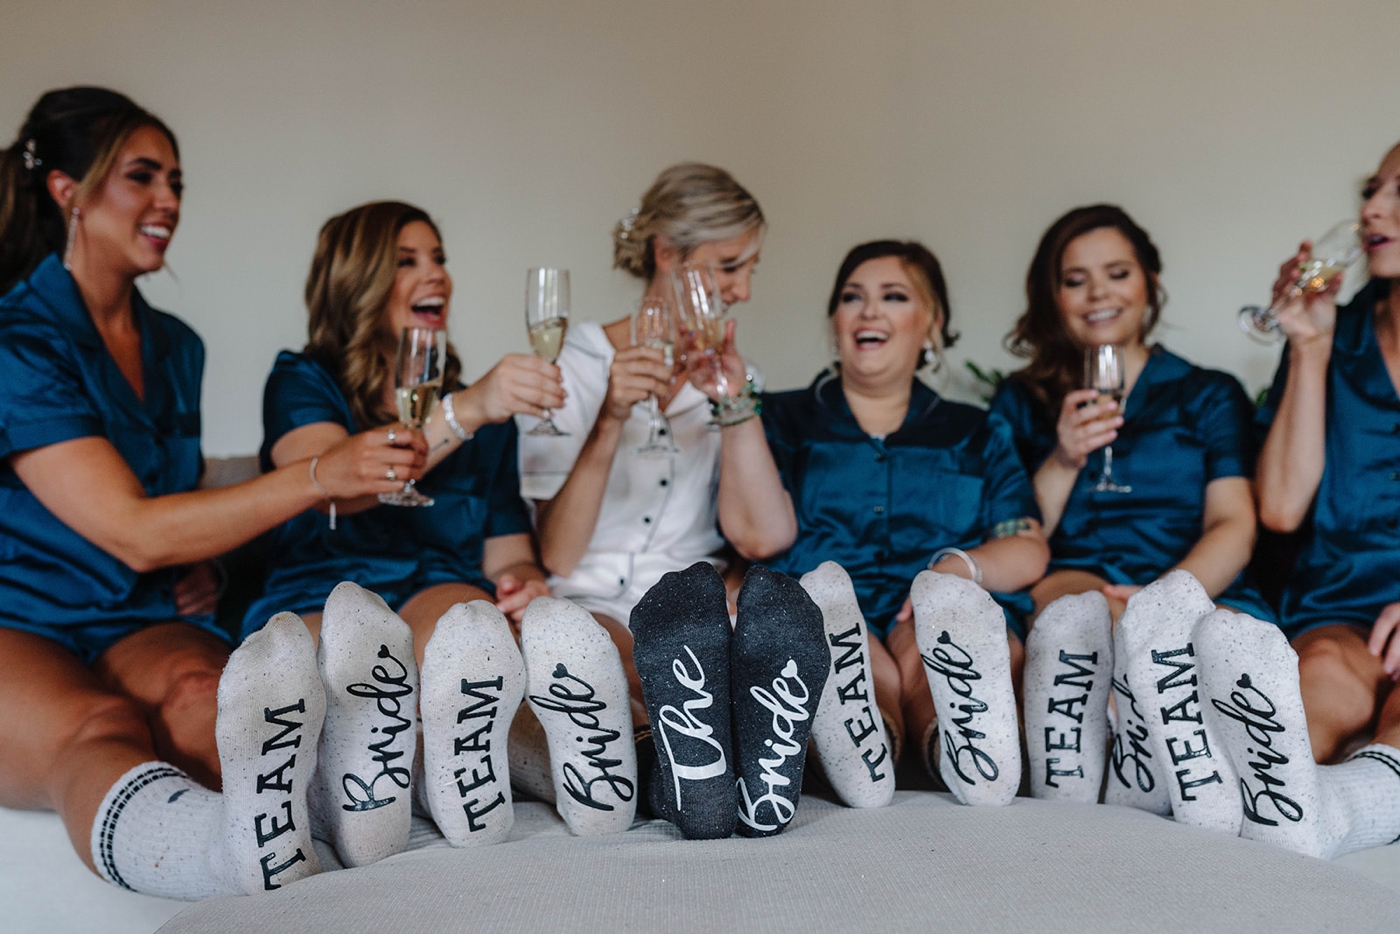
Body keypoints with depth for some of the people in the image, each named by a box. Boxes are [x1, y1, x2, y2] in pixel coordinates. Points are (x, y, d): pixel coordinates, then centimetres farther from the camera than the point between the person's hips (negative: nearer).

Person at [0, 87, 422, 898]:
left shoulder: (175, 346, 17)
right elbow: (131, 531, -16)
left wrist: (198, 567, 9)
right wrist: (318, 476, -25)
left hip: (137, 625, 5)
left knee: (198, 692, -34)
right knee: (96, 728, -40)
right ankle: (233, 846, -75)